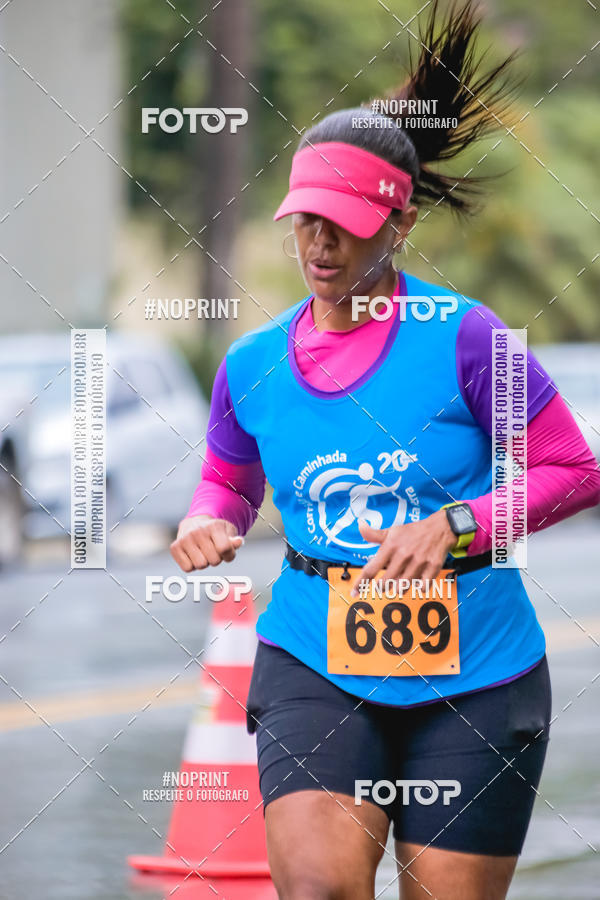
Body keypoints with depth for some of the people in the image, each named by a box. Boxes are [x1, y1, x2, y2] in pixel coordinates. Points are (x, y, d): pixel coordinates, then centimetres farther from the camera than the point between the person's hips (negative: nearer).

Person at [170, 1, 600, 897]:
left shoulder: (460, 337, -9)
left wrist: (454, 527, -18)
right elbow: (228, 481, 21)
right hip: (314, 664, 2)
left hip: (474, 675, -2)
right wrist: (208, 523, -2)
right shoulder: (252, 365, 3)